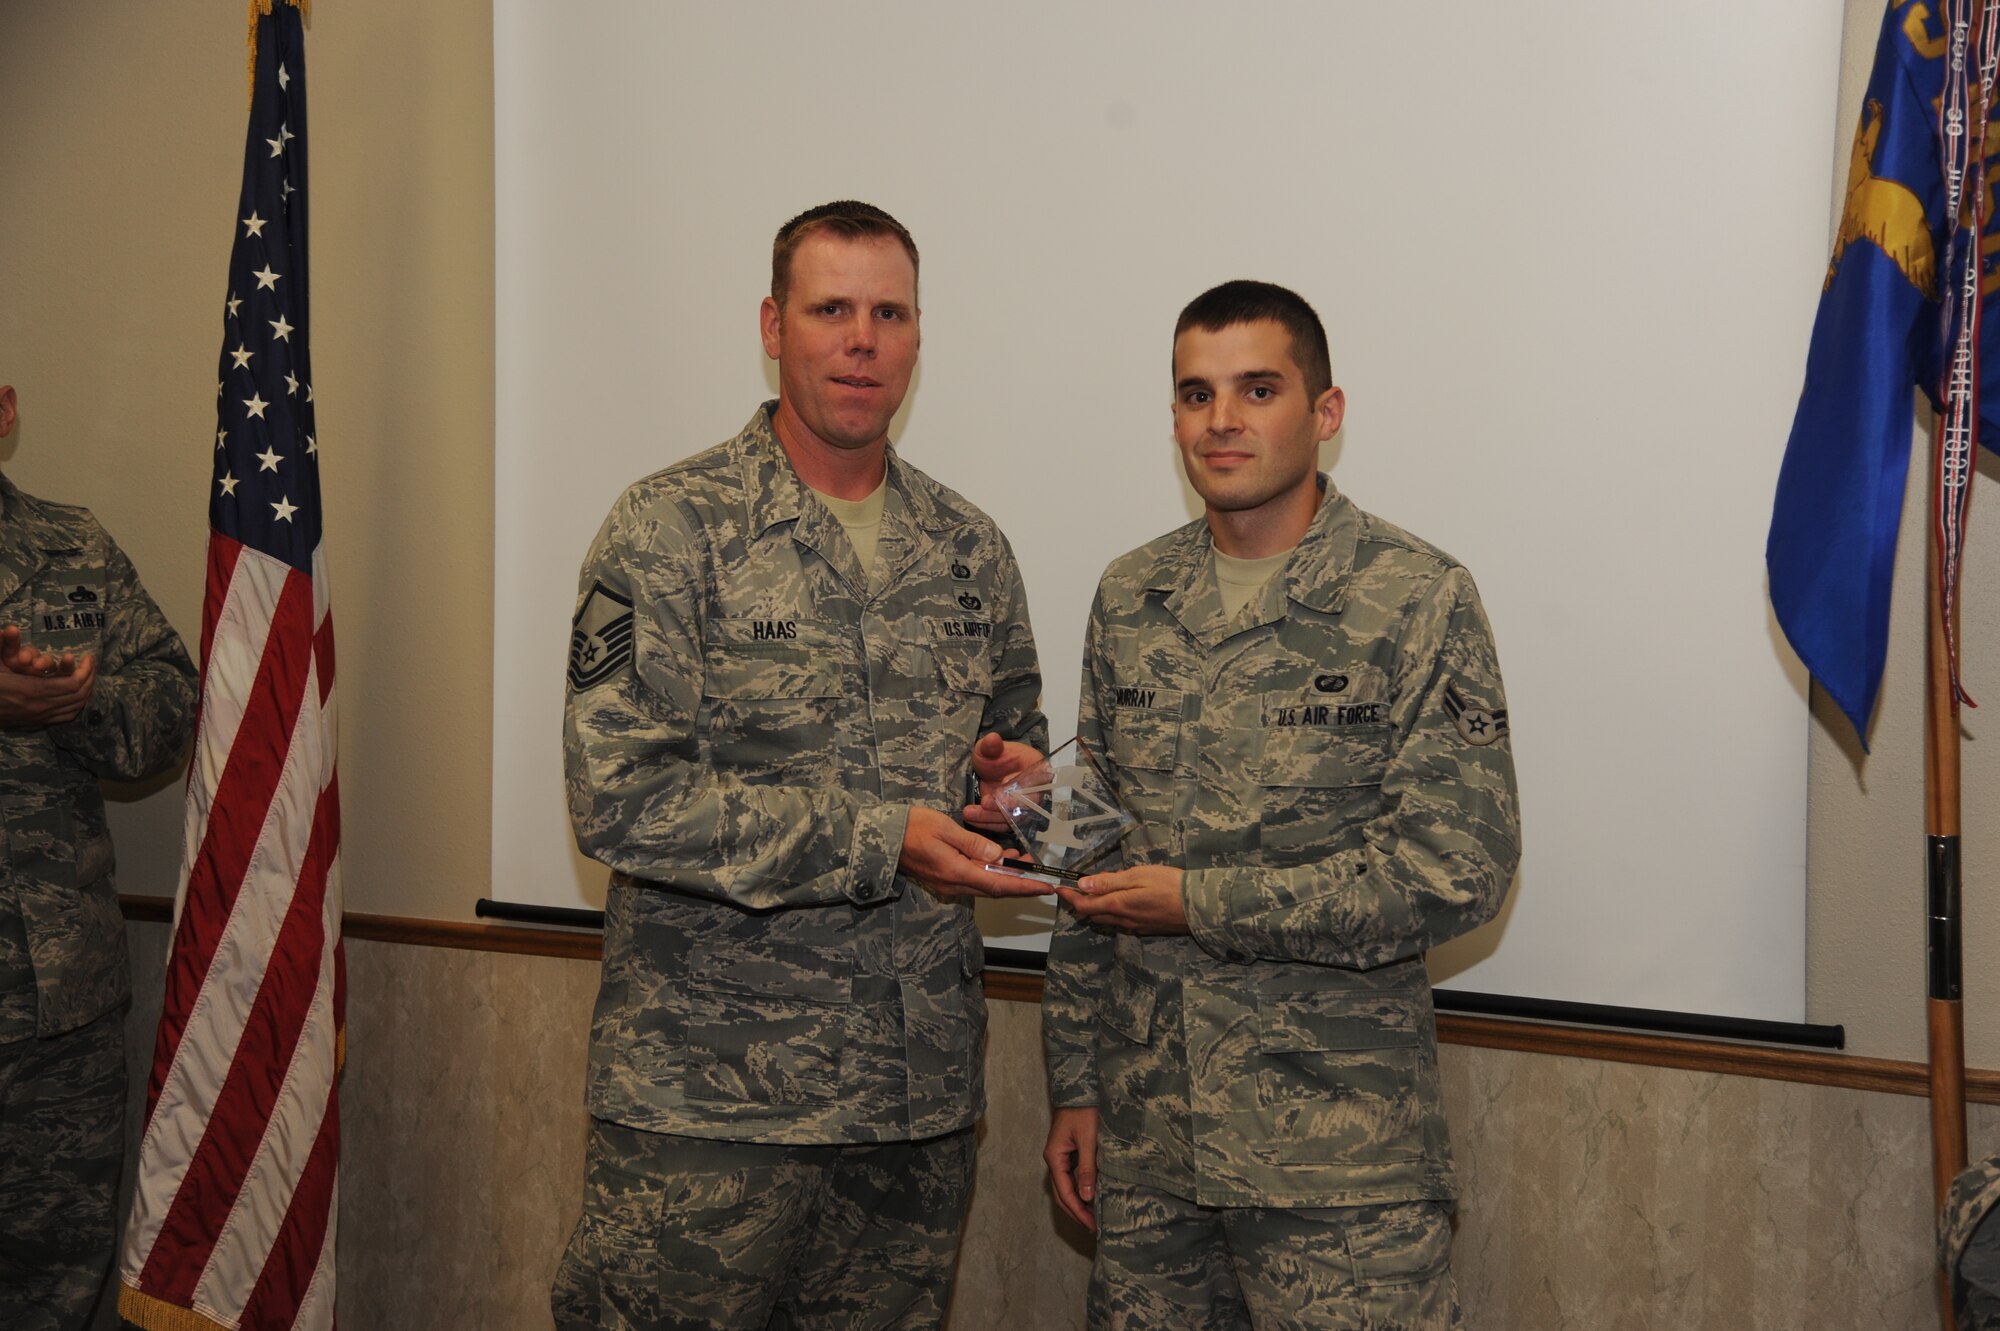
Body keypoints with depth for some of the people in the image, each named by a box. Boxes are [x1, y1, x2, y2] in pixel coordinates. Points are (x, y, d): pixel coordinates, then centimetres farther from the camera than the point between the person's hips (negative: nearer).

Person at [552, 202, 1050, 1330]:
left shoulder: (969, 549, 11)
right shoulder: (672, 529, -6)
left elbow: (1013, 736, 24)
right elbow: (623, 796, -15)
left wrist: (1016, 777, -1)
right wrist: (875, 840, -19)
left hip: (922, 1095, 5)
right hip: (707, 1100, -4)